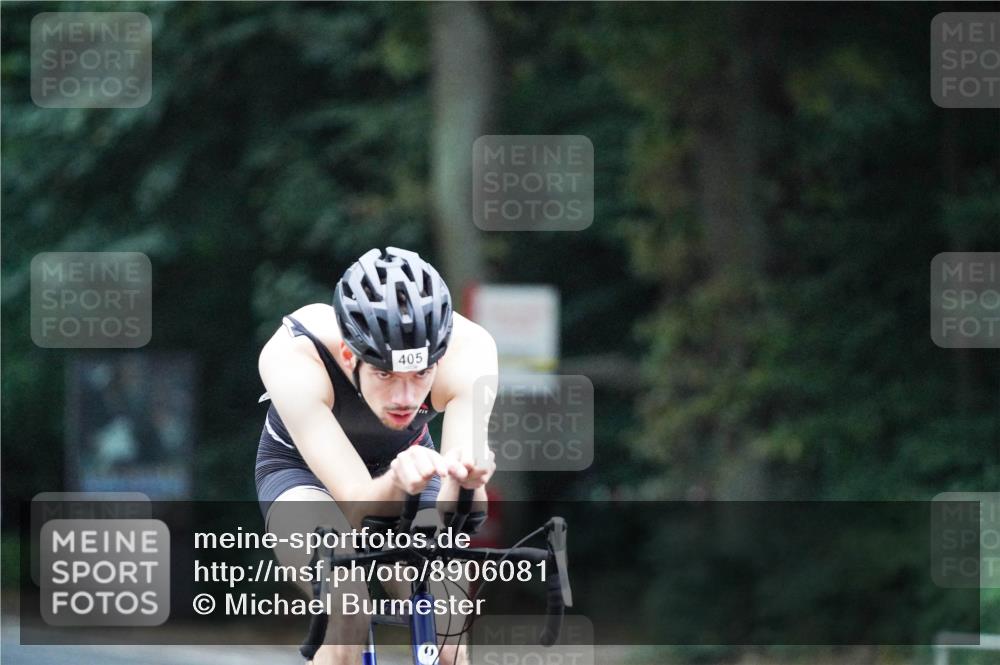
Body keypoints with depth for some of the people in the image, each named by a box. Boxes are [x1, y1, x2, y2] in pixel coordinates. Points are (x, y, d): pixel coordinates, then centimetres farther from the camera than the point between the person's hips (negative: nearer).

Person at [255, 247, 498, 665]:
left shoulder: (468, 350, -32)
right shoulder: (292, 357, -37)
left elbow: (450, 520, -37)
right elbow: (359, 508, -41)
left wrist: (465, 479, -60)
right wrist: (395, 484, -63)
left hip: (404, 459, 3)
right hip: (302, 472, -2)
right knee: (348, 624, -30)